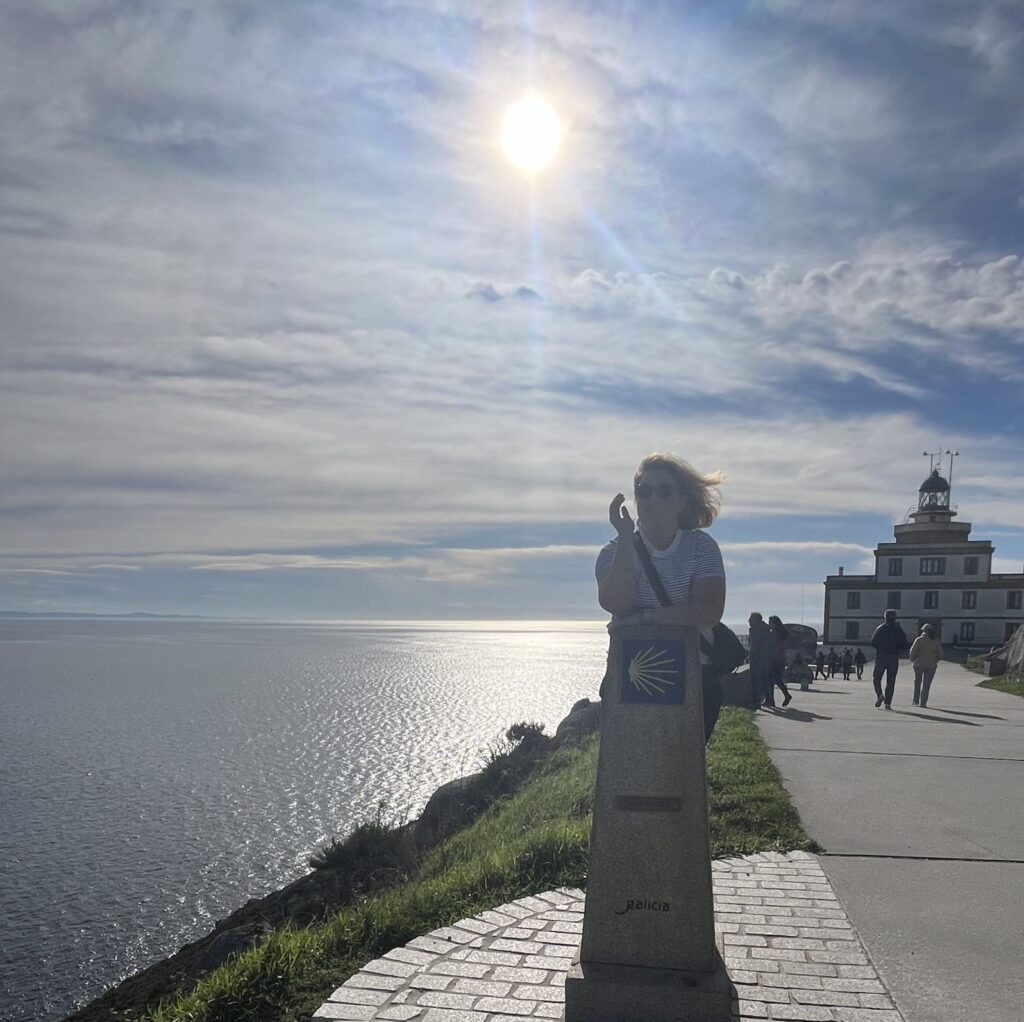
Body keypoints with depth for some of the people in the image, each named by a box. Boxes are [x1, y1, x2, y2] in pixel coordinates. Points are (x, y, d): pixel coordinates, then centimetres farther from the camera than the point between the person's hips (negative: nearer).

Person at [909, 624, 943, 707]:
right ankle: (923, 702, 1)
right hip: (931, 666, 2)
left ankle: (916, 701, 17)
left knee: (917, 682, 16)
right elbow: (940, 654, 3)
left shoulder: (919, 640, -9)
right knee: (926, 684, 6)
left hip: (919, 664, -2)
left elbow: (913, 652, -12)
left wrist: (912, 661, 5)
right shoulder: (936, 641, 1)